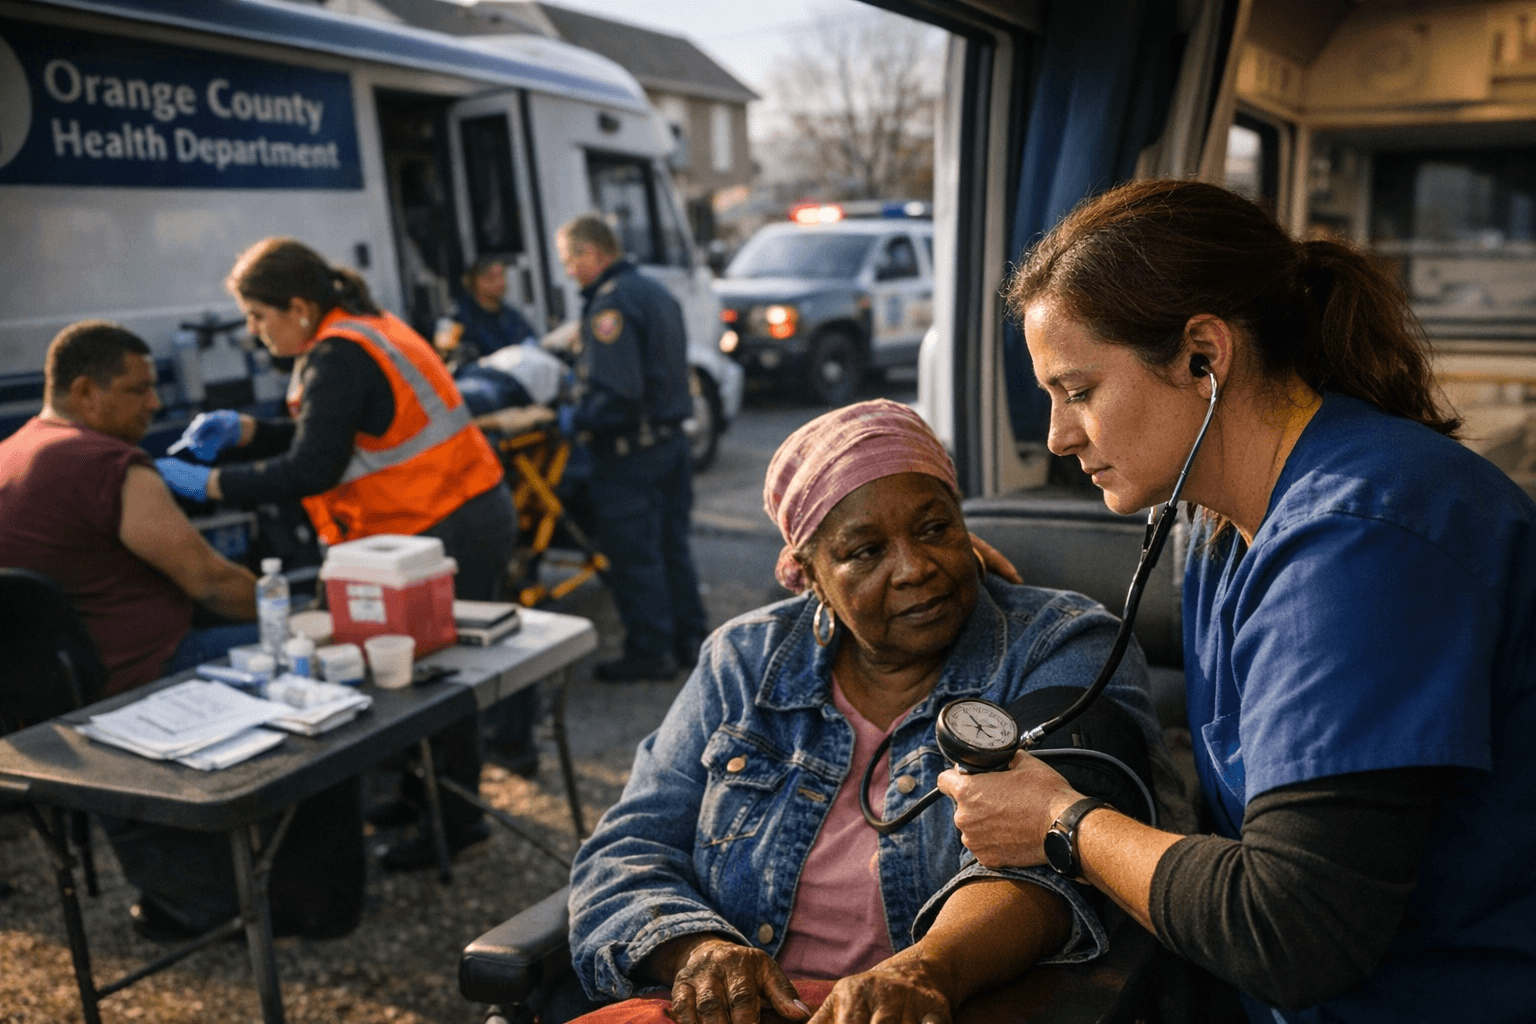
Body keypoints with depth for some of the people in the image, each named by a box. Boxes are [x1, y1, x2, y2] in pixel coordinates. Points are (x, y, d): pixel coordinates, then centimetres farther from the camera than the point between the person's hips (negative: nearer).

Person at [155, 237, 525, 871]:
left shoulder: (339, 357, -17)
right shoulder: (362, 329, 14)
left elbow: (312, 469, -22)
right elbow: (328, 436, 20)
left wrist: (208, 484, -14)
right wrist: (244, 429, 10)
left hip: (448, 533, -11)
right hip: (470, 516, 11)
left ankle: (455, 819, 12)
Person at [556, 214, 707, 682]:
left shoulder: (610, 304, -18)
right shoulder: (656, 292, 13)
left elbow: (618, 393, -27)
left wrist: (577, 420, -12)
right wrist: (586, 377, 23)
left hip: (629, 450, -9)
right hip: (671, 436, 10)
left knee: (633, 555, 1)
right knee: (671, 546, 17)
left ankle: (650, 651, 10)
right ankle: (688, 639, 26)